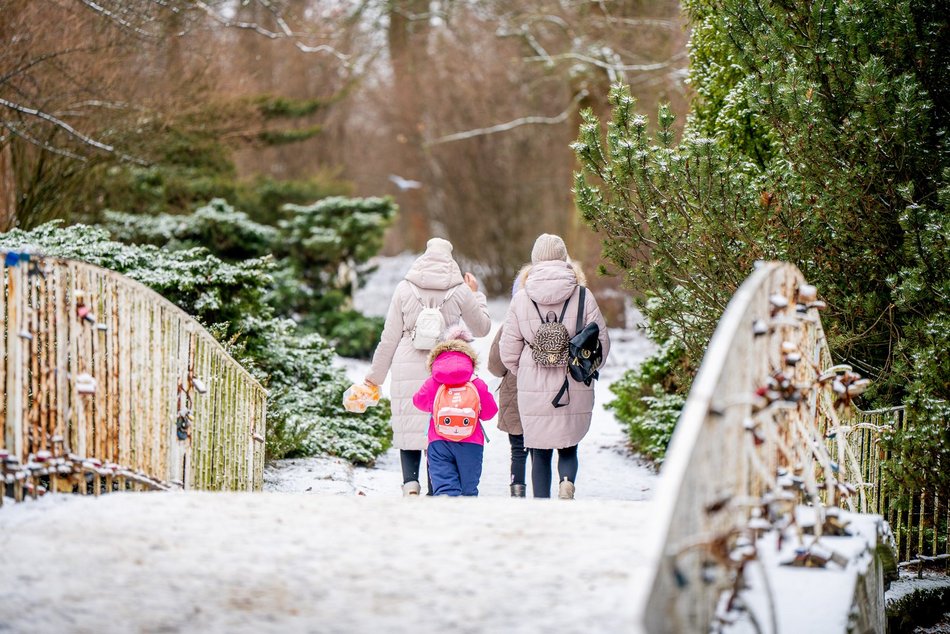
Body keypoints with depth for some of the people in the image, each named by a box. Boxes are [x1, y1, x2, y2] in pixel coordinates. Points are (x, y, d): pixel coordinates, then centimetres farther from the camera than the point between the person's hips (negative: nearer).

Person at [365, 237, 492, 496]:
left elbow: (390, 337, 4)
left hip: (408, 370, 0)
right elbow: (482, 328, 15)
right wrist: (476, 295, 28)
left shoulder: (405, 288, 1)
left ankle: (410, 481, -14)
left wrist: (376, 374, 14)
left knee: (409, 429, 5)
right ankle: (434, 491, 6)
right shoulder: (460, 291, 1)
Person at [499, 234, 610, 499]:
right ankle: (567, 482, -16)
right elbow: (602, 343, 0)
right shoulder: (583, 297, -3)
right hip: (575, 389, 0)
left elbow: (508, 351, 1)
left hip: (534, 389, 0)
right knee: (568, 448, 12)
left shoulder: (521, 298, -2)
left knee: (540, 453, 9)